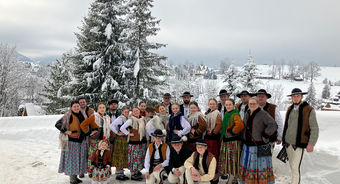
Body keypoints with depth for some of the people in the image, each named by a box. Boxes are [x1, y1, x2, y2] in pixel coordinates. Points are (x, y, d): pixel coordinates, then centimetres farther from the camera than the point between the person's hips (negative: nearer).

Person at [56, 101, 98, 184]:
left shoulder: (82, 115, 10)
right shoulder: (68, 116, -9)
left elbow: (89, 124, 20)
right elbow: (57, 124, -10)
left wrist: (94, 129, 3)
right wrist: (66, 131, -18)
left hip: (81, 140, 6)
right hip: (71, 140, -6)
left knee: (78, 159, 12)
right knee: (71, 158, 0)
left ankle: (75, 176, 26)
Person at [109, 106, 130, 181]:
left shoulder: (127, 119, 10)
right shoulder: (120, 118, -13)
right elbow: (111, 125, -24)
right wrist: (117, 133, -18)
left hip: (125, 139, 8)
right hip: (120, 139, -8)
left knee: (124, 157, 12)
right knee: (119, 157, -2)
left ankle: (121, 173, 21)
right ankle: (118, 174, 6)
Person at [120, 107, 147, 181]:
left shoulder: (142, 120, 11)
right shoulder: (131, 120, -10)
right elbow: (122, 128, -17)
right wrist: (129, 134, -12)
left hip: (142, 141, 7)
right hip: (134, 142, -7)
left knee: (141, 158, 13)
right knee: (134, 158, -3)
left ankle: (138, 172, 27)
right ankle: (133, 175, 7)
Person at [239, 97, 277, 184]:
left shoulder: (263, 114, -10)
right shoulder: (247, 114, 12)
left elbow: (273, 125, -18)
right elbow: (243, 127, 25)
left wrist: (264, 136, -15)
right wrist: (243, 138, 14)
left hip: (259, 147, -7)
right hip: (247, 146, 7)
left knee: (260, 166, -3)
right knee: (247, 166, 13)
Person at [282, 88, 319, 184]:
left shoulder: (309, 110, -9)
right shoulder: (290, 109, 8)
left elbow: (314, 129, -8)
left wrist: (311, 144, -14)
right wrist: (284, 140, 17)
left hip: (299, 144, -6)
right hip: (288, 142, 6)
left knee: (295, 167, -10)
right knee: (292, 165, 14)